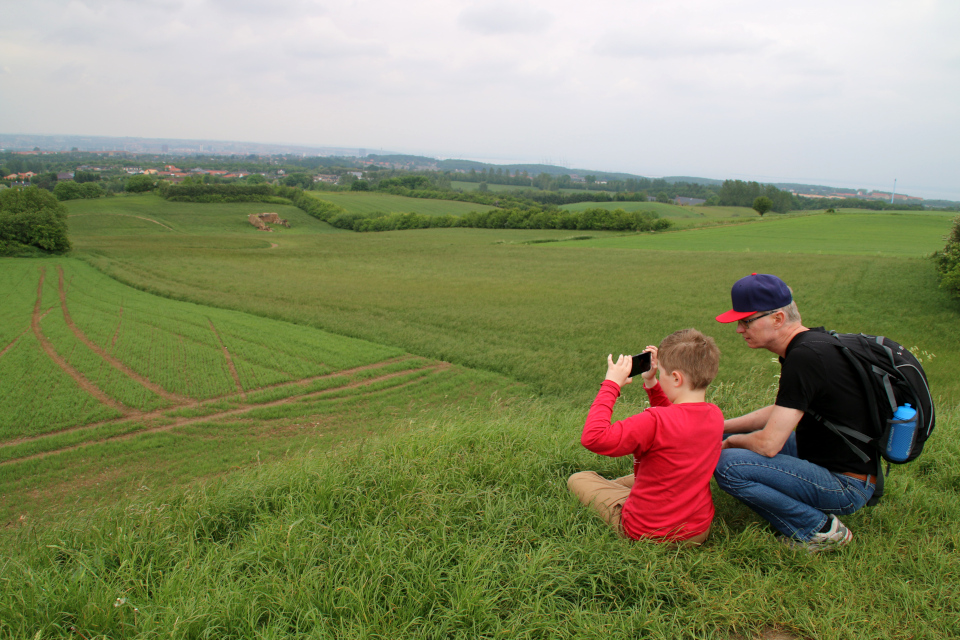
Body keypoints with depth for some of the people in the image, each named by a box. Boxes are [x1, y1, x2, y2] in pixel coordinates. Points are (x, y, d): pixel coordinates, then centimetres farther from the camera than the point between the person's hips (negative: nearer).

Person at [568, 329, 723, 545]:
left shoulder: (655, 422, -31)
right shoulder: (715, 415, -6)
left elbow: (593, 438, -36)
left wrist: (611, 384, -26)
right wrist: (651, 383, 10)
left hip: (650, 533, -7)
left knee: (578, 479, 9)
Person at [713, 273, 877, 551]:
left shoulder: (806, 357, -25)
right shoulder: (810, 342, 6)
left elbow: (769, 444, -25)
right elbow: (781, 412, 19)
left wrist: (730, 441, -3)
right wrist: (720, 427, 12)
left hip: (846, 485, -10)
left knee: (728, 464, -23)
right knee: (735, 436, 18)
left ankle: (820, 529, -7)